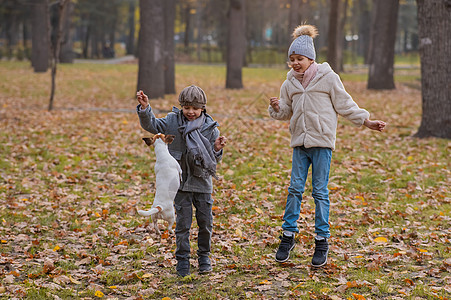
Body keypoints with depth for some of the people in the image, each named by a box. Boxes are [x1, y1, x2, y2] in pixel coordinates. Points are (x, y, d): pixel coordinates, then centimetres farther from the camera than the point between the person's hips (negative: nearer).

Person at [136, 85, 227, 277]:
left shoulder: (210, 127, -1)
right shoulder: (173, 121, -1)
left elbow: (213, 160, 5)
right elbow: (151, 125, -4)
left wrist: (217, 149, -16)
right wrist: (145, 109, -19)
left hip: (202, 182, 1)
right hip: (181, 181, -1)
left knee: (205, 221, 7)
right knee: (183, 222, 2)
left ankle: (204, 256, 26)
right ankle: (182, 259, 13)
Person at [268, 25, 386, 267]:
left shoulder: (328, 78, -4)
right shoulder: (290, 83, 8)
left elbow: (345, 105, 2)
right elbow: (287, 112, 18)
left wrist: (367, 122, 0)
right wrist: (276, 108, -3)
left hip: (322, 141, -4)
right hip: (299, 142, 4)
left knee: (320, 191, 0)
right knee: (295, 188, 2)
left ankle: (322, 241, 8)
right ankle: (288, 234, 12)